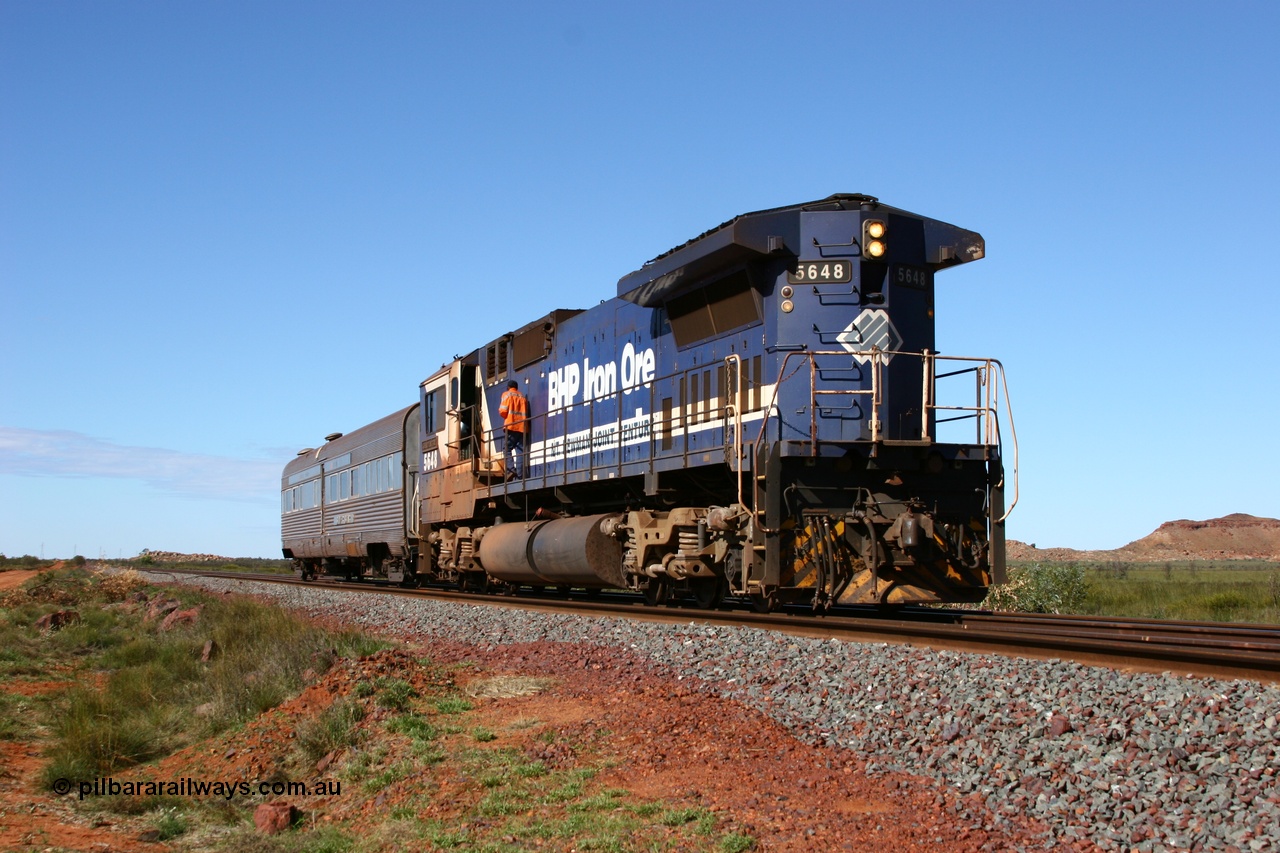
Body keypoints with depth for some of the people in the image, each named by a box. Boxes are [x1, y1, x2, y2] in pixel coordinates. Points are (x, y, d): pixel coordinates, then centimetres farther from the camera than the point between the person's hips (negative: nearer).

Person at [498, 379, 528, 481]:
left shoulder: (507, 395, 7)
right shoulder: (523, 397, 21)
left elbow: (503, 411, -1)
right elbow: (526, 413, 15)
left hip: (512, 426, -4)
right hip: (523, 427, 4)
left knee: (507, 448, 0)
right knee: (520, 451, 1)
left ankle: (511, 469, -20)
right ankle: (520, 475, -7)